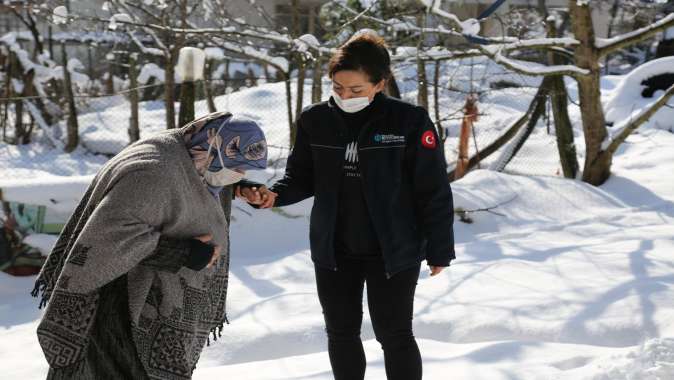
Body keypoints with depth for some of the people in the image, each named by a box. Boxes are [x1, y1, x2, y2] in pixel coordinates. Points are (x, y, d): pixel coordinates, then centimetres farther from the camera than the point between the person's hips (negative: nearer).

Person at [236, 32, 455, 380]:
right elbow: (302, 177, 6)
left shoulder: (408, 121, -14)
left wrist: (439, 250, -6)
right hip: (332, 250, 4)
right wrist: (273, 195, -15)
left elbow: (434, 191, -9)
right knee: (341, 332, 15)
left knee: (394, 335, 5)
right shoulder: (315, 121, -4)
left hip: (393, 250, -4)